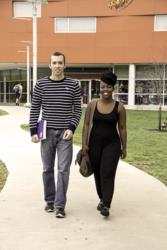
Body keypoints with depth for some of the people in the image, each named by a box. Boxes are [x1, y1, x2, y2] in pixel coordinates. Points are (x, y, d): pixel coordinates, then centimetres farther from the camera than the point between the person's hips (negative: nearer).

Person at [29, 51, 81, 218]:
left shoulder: (73, 85, 0)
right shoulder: (41, 84, 1)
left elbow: (77, 110, 3)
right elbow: (34, 110, 4)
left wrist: (71, 128, -10)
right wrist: (33, 131, -3)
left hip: (65, 133, -1)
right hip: (47, 132, 1)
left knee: (63, 169, -4)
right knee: (47, 169, 10)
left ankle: (60, 205, 3)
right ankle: (49, 201, 25)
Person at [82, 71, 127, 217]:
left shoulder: (119, 107, -3)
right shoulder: (92, 105, 0)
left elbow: (122, 128, 2)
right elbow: (86, 125, 2)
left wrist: (124, 148, 5)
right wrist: (84, 144, -4)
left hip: (112, 144, -2)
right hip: (94, 143, 2)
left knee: (108, 173, -13)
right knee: (98, 173, 13)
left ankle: (106, 206, -12)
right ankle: (102, 199, 34)